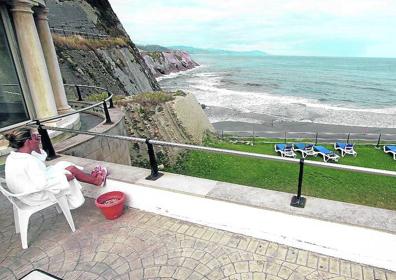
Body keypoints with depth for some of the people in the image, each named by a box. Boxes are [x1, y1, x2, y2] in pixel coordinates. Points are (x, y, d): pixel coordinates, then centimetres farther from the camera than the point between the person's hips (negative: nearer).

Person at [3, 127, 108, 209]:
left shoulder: (13, 156, -2)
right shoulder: (28, 162, -32)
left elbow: (40, 158, 10)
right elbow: (43, 183, -32)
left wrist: (36, 146, -7)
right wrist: (64, 177, -20)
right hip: (37, 196, -9)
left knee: (64, 165, 10)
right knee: (71, 170, -2)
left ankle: (92, 178, 21)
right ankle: (96, 180, 18)